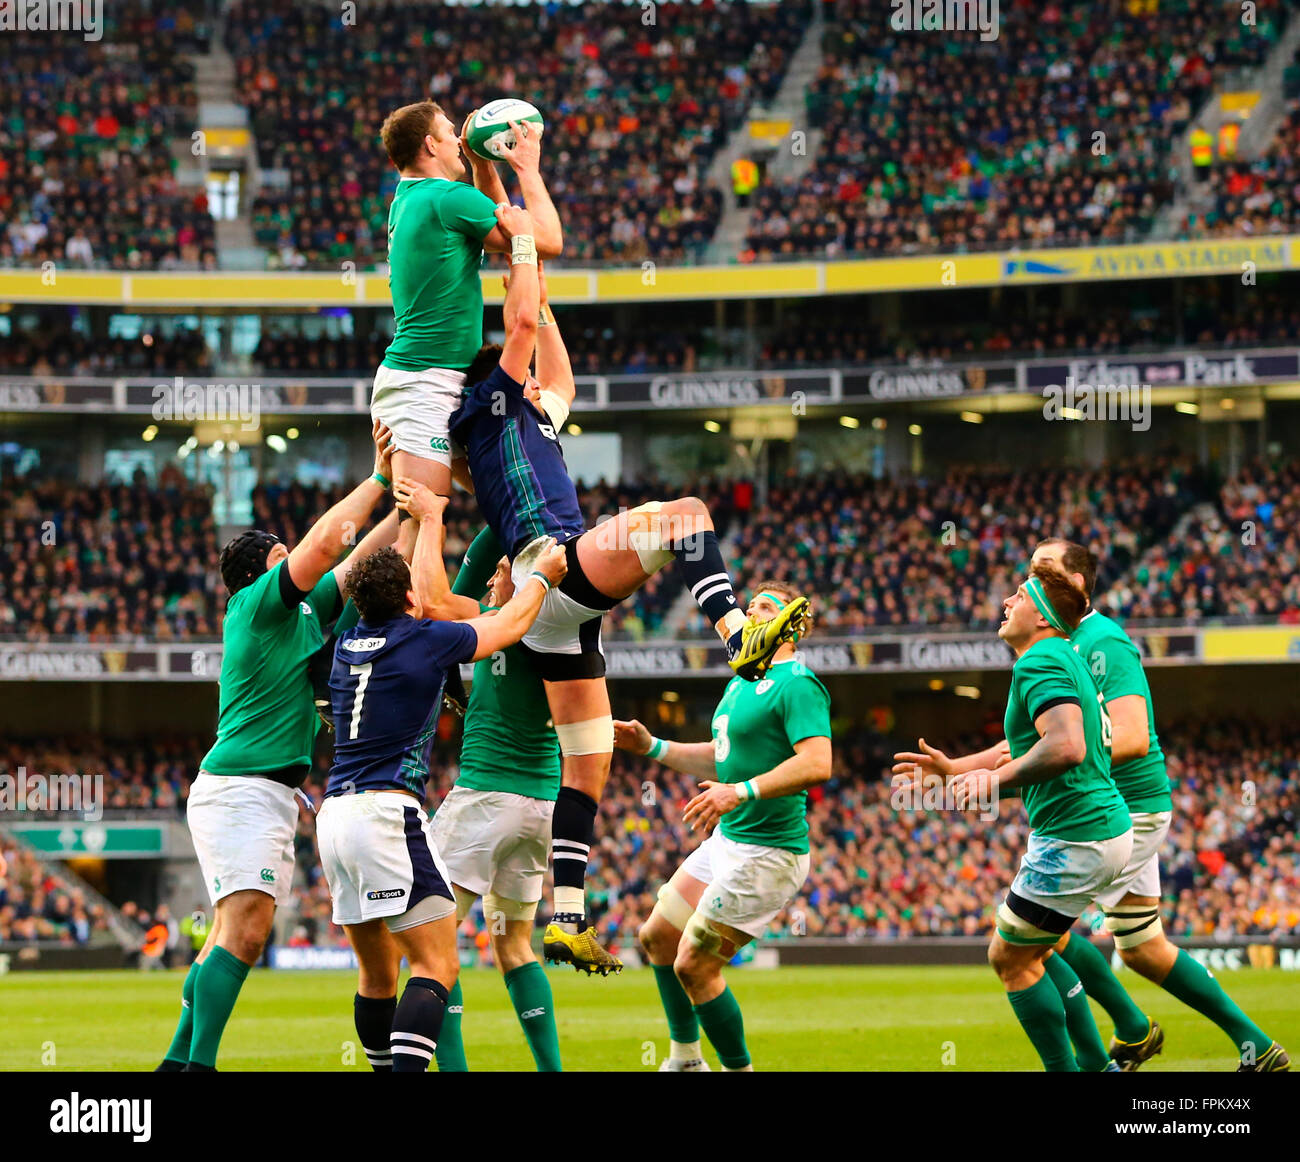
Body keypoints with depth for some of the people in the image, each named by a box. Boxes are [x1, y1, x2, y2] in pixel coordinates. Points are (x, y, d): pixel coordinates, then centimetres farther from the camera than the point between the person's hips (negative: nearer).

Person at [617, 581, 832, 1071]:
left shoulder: (797, 685, -16)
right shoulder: (741, 680, 14)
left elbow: (817, 763, -29)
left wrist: (743, 791, -37)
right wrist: (652, 746, 17)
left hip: (766, 855, -10)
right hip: (727, 839, 10)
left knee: (693, 965, -11)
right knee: (657, 937, 17)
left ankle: (738, 1068, 3)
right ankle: (685, 1059, 30)